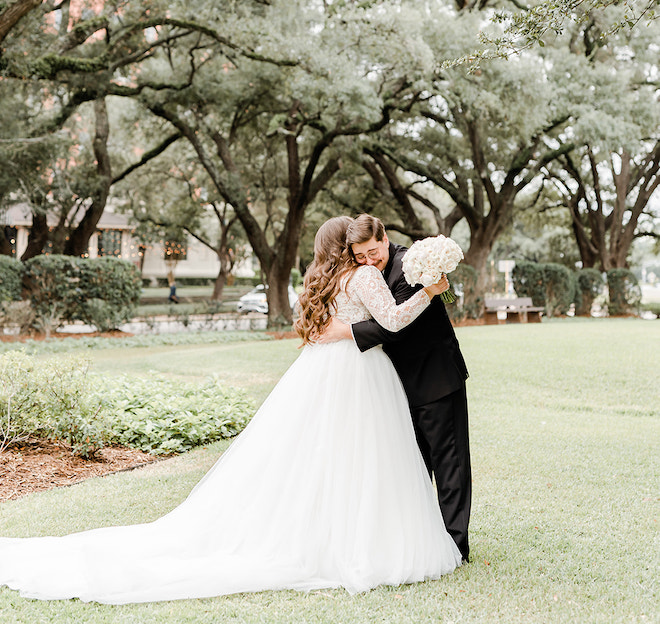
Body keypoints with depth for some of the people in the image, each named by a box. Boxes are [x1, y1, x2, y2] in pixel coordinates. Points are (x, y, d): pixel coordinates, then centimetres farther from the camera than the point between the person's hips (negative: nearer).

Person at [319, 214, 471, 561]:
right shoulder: (369, 273, 7)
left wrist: (346, 331, -21)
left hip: (436, 377, -9)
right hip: (408, 382, 9)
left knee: (448, 460, -2)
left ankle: (455, 543, 4)